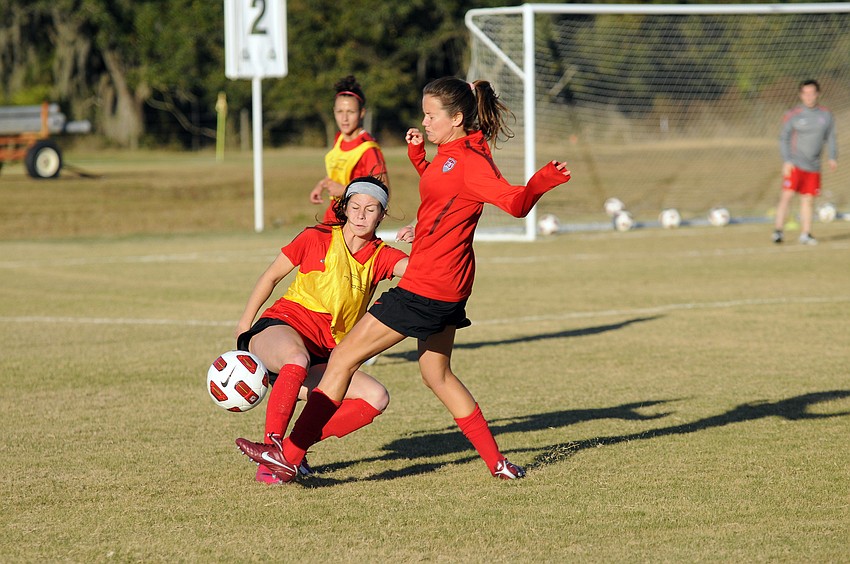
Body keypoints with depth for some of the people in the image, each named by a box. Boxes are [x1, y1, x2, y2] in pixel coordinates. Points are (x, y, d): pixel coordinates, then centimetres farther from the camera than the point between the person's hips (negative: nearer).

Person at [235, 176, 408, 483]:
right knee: (297, 358, -41)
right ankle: (270, 450, -40)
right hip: (280, 326, -5)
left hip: (322, 357, 5)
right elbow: (270, 276, 10)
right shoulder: (317, 238, 0)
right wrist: (244, 325, 10)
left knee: (377, 397, -16)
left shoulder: (381, 257, 6)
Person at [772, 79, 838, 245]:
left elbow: (830, 138, 13)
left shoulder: (826, 115, 7)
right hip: (794, 164, -4)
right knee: (787, 195, -14)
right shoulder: (792, 115, -4)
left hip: (813, 167, 4)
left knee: (808, 199, 6)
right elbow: (784, 139, -2)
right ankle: (778, 230, -14)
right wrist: (787, 161, -12)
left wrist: (833, 157, 0)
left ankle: (805, 234, 15)